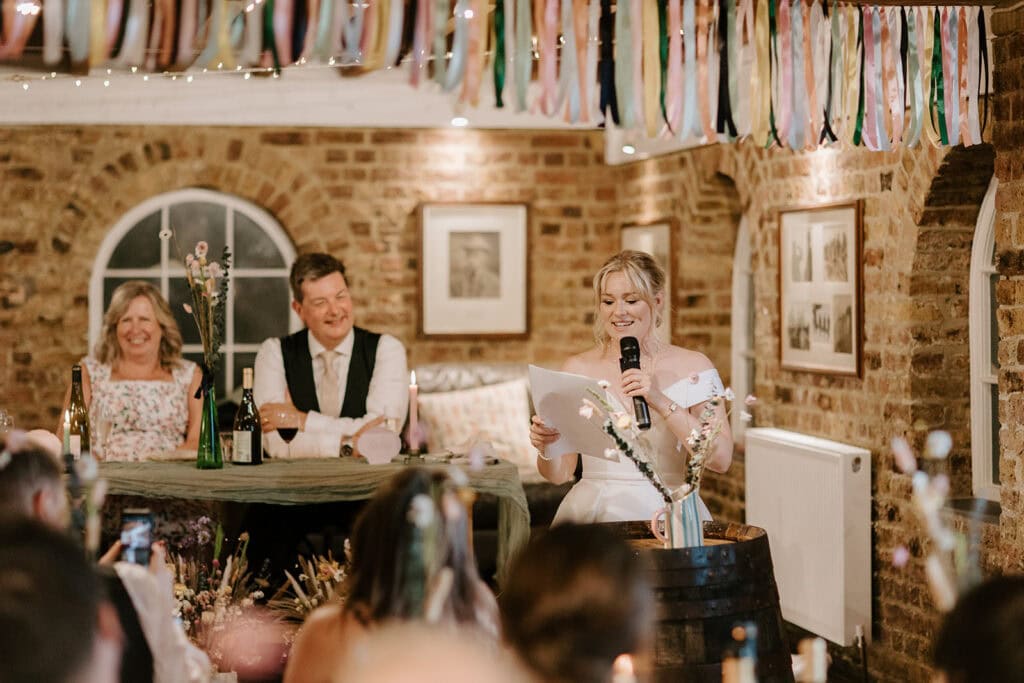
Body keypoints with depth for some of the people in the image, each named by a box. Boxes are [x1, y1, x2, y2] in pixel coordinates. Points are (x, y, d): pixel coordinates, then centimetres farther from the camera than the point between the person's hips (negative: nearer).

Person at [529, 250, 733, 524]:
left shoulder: (691, 367, 5)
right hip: (593, 514, 1)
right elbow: (561, 473, 9)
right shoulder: (578, 368, 9)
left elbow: (720, 459, -7)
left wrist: (662, 403, -16)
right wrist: (545, 447, -14)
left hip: (666, 513, -1)